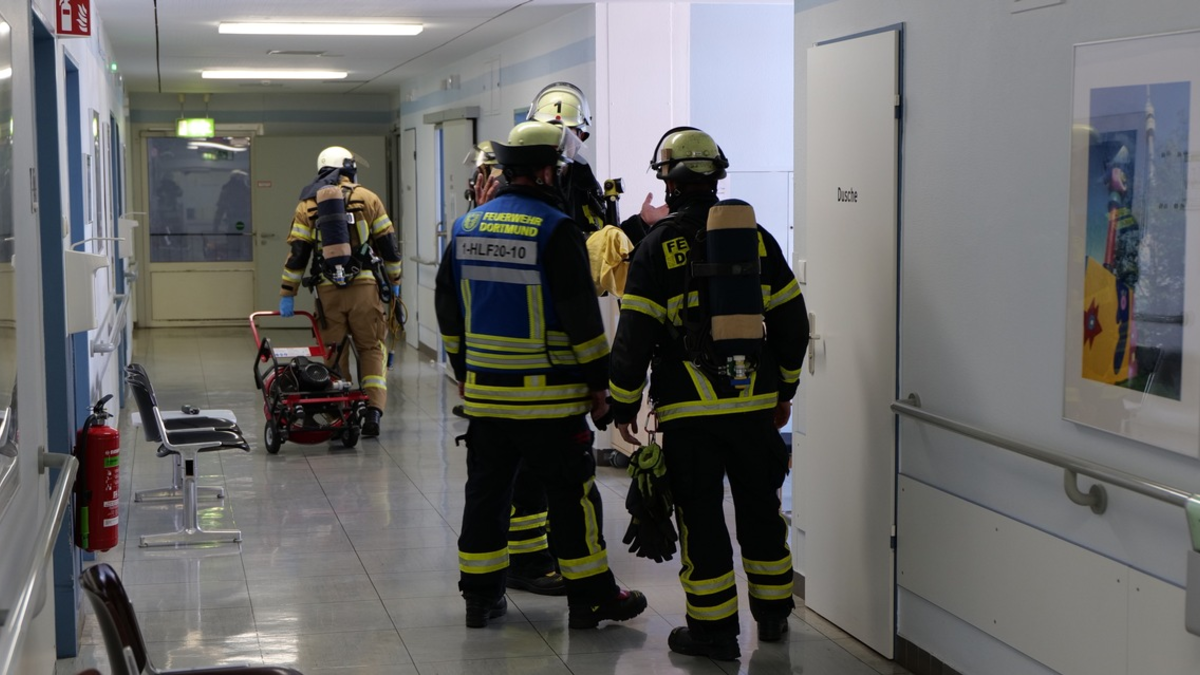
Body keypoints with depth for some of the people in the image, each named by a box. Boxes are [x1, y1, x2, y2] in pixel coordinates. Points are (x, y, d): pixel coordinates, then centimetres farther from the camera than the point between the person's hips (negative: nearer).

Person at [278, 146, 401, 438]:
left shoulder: (307, 205, 8)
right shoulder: (367, 198, 4)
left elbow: (296, 253, 4)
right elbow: (388, 244, 5)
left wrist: (287, 294, 7)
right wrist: (394, 281, 17)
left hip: (328, 291, 1)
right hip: (365, 286, -1)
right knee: (371, 348, 8)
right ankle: (373, 410, -3)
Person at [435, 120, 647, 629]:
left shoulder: (466, 227, 7)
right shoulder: (556, 229, -13)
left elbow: (448, 306, 14)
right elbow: (581, 314, -14)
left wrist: (463, 369, 23)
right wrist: (598, 380, -6)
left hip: (484, 390, 6)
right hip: (547, 394, -6)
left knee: (486, 490, 13)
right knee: (570, 493, 4)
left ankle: (480, 596, 20)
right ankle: (590, 597, 11)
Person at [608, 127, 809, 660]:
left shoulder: (659, 245, -6)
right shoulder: (756, 236, 5)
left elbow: (635, 333, -10)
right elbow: (792, 321, 9)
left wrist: (624, 403, 0)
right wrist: (784, 390, 19)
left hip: (689, 408, -4)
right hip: (755, 403, 4)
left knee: (701, 516, 5)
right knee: (760, 506, 17)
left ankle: (713, 630, 10)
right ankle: (772, 613, 29)